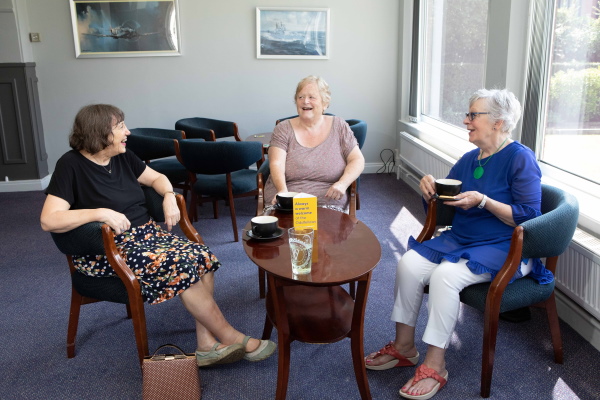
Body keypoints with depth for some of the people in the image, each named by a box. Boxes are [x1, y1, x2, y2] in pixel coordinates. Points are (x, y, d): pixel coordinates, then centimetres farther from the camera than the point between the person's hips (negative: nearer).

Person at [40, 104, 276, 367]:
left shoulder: (122, 157, 10)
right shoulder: (71, 165, -10)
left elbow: (156, 178, 22)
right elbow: (48, 221, -18)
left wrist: (169, 196, 0)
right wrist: (100, 212, -27)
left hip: (146, 232, 7)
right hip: (106, 250, -7)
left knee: (202, 256, -19)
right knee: (181, 265, -27)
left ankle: (207, 345, -17)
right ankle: (233, 339, -14)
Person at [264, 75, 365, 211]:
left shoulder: (339, 126, 11)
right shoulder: (283, 129, 8)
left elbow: (357, 160, 7)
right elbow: (276, 164, -5)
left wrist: (342, 184, -13)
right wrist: (283, 191, -25)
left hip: (328, 203, 0)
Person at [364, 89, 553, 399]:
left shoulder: (520, 158, -10)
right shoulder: (468, 160, 11)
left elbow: (528, 217, -15)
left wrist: (483, 201, -24)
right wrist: (429, 191, -6)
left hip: (506, 248, -7)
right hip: (460, 239, 7)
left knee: (445, 274, -31)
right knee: (409, 264, -16)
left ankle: (434, 366, -17)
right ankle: (403, 347, -2)